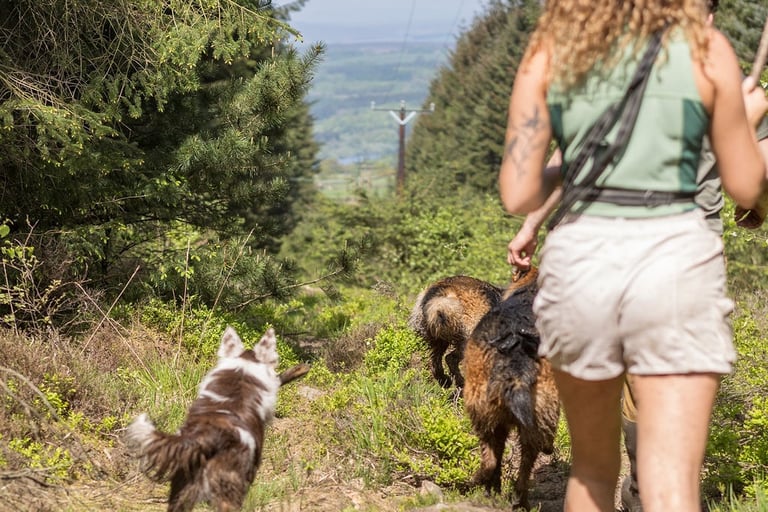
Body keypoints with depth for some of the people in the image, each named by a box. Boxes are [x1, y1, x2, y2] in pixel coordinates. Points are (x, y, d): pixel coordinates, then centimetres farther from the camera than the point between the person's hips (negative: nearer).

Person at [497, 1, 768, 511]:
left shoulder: (549, 53, 3)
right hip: (675, 265, -2)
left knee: (593, 470, 22)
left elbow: (519, 196, 0)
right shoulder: (706, 48, 0)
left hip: (579, 263, 2)